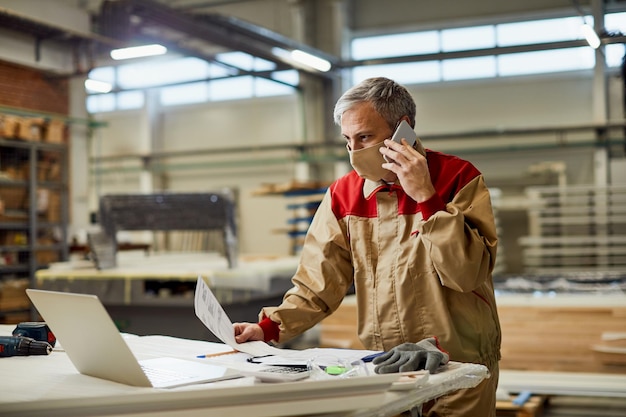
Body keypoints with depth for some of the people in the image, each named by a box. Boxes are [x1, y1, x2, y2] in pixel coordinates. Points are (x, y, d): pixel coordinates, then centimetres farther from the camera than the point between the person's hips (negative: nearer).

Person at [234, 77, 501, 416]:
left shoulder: (458, 178, -10)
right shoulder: (344, 194, 0)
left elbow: (466, 273, -20)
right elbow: (320, 281, -2)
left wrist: (427, 197, -24)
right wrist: (271, 327, -14)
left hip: (458, 367, -2)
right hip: (383, 367, 3)